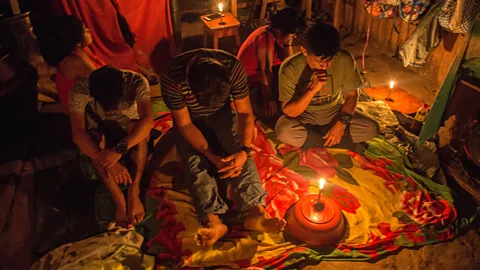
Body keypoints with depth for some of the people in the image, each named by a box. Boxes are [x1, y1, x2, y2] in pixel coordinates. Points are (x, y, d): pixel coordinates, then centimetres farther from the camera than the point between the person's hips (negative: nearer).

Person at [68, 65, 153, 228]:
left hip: (130, 134, 0)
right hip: (100, 133, 1)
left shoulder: (136, 82, -29)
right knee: (95, 139, -33)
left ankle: (133, 193, -31)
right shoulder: (79, 90, -28)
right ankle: (119, 200, -31)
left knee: (138, 127, -33)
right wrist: (108, 163, -44)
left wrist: (119, 149, -49)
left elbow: (148, 121, -39)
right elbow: (78, 132, -33)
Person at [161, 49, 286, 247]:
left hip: (222, 112, 1)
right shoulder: (172, 78, -34)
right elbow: (184, 124, -24)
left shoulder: (233, 67, -29)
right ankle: (212, 220, -38)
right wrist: (214, 157, -33)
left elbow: (245, 113, -21)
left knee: (239, 147, -25)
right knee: (194, 159, -26)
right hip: (190, 119, -1)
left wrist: (245, 151, -35)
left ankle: (255, 211, -35)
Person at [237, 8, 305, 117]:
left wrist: (288, 42, -17)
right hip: (248, 78, -9)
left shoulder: (275, 34, -4)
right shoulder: (266, 38, -30)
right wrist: (268, 99, -23)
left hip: (259, 71, 9)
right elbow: (266, 71, -28)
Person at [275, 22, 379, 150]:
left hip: (335, 112, 2)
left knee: (371, 128, -19)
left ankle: (310, 137, -7)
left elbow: (351, 95, -5)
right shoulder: (290, 68, -25)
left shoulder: (345, 60, -19)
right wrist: (312, 90, -39)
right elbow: (289, 112, -24)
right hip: (305, 116, -2)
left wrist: (341, 123, -19)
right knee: (283, 132, -33)